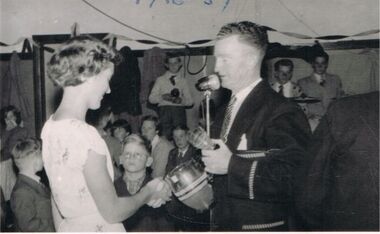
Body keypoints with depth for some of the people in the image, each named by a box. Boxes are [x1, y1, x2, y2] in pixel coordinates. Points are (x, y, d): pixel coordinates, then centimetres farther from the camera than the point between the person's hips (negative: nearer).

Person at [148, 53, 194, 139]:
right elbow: (151, 98, 8)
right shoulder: (160, 80, 14)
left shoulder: (183, 81, 16)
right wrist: (163, 97, -10)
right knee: (165, 136, -11)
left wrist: (181, 100, -7)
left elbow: (190, 101, 14)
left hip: (179, 110, 1)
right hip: (164, 109, -1)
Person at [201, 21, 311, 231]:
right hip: (222, 223, 7)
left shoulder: (281, 112, -16)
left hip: (261, 225, -7)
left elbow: (293, 179, -28)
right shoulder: (223, 113, 11)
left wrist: (231, 164, -26)